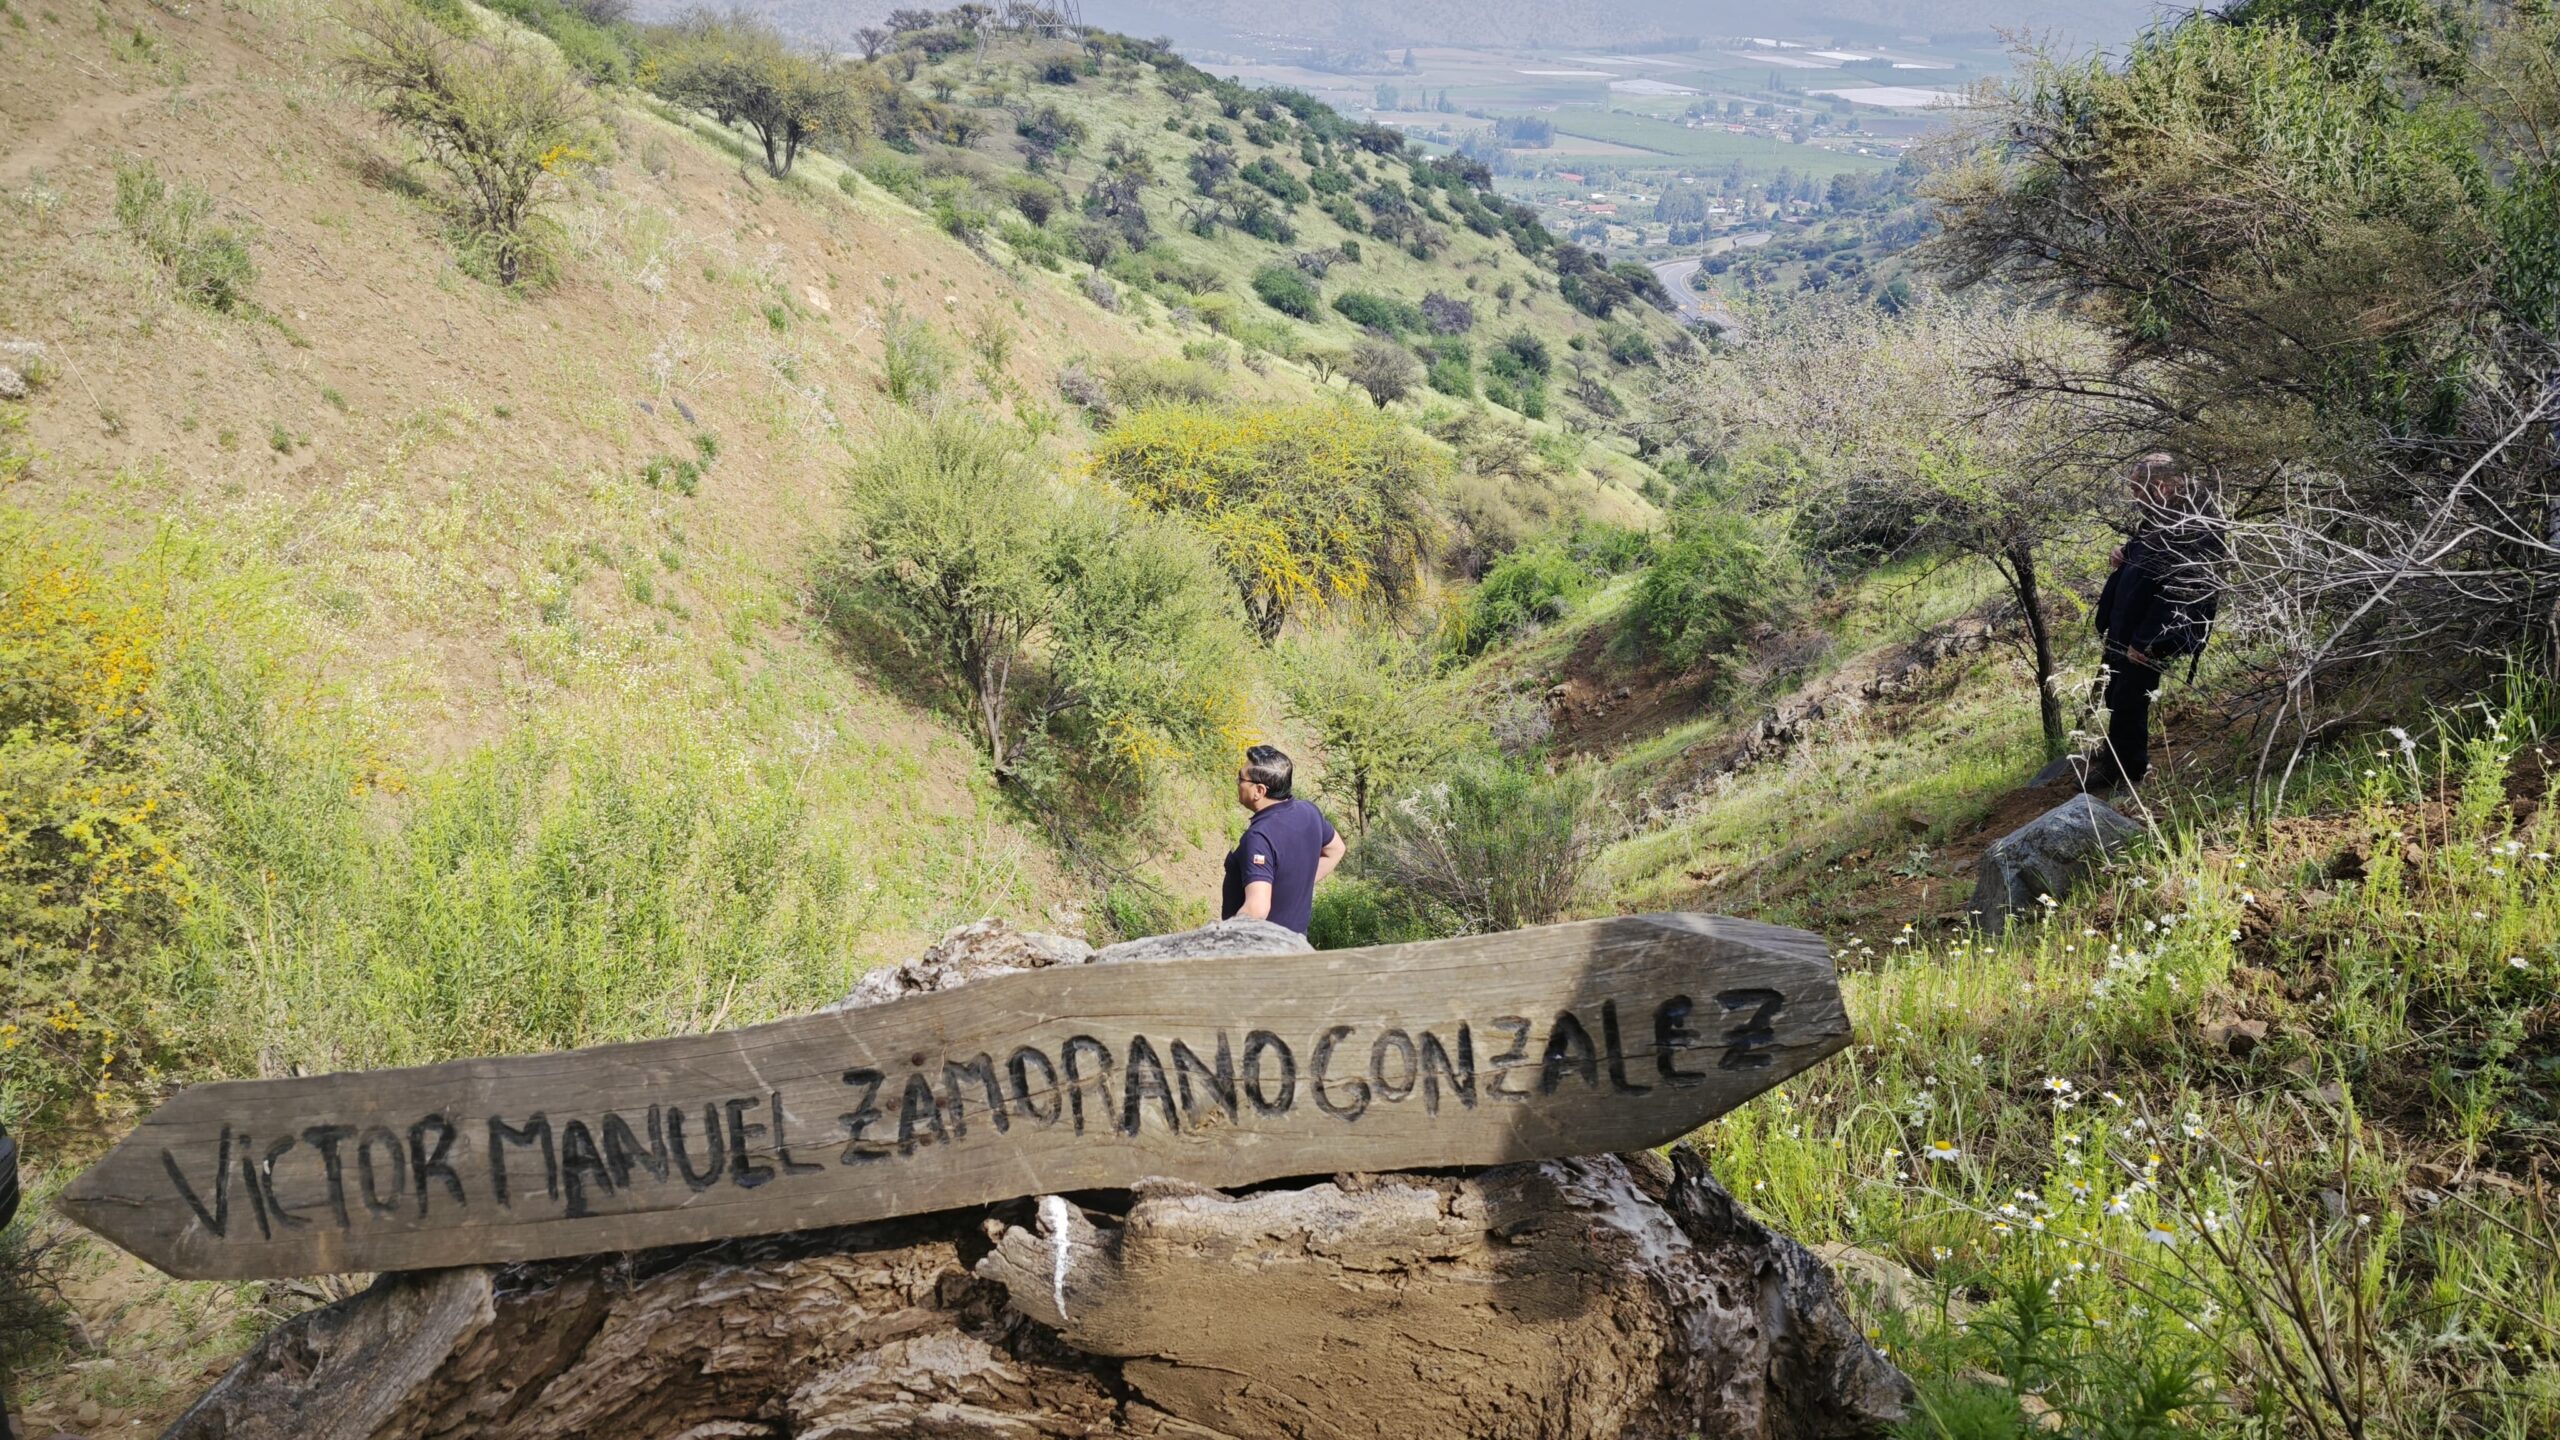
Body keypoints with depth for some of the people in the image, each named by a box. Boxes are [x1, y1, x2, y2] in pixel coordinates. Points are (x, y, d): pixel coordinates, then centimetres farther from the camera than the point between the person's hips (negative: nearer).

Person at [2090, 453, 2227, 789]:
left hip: (2147, 638, -9)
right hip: (2122, 630, 9)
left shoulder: (2196, 531, -21)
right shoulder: (2157, 520, 9)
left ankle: (2125, 770, 13)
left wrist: (2145, 641, -24)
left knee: (2128, 701, -1)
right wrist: (2122, 562, 4)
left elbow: (2178, 593, -25)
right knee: (2116, 698, 19)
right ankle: (2115, 758, 35)